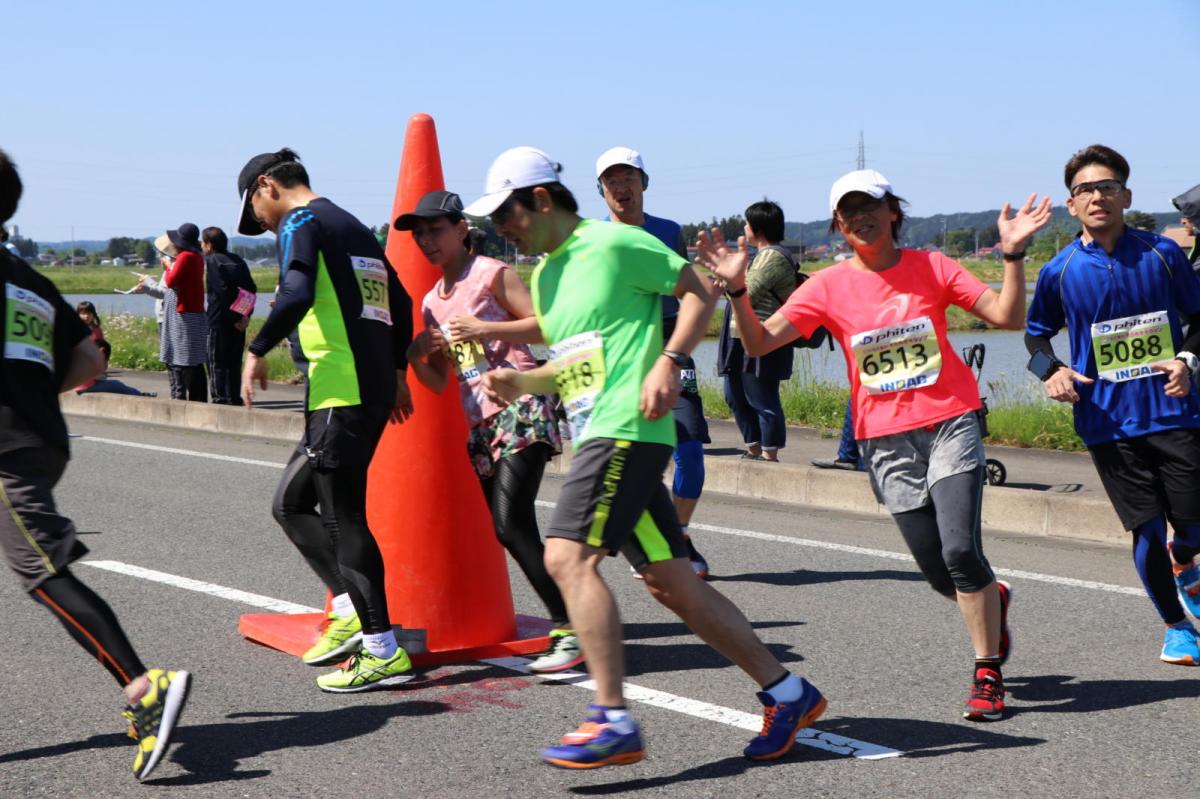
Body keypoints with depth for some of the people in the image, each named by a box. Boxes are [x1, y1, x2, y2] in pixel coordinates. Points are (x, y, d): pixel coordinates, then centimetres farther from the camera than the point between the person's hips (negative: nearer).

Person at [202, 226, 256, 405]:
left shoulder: (211, 261, -8)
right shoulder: (238, 261, 12)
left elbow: (223, 291, -17)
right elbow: (252, 289, 9)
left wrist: (234, 318, -14)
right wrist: (246, 314, 4)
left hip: (219, 320, -6)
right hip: (239, 321, 7)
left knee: (217, 363, -1)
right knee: (234, 362, 12)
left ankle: (220, 398, -5)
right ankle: (234, 398, 13)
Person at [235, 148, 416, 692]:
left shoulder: (302, 223, -4)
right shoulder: (355, 228, 22)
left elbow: (296, 295, -22)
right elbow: (400, 304, 25)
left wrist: (256, 352, -11)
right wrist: (396, 372, 31)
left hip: (339, 390, -9)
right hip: (375, 389, 9)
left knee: (343, 517, -5)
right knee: (291, 503, 17)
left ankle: (384, 652, -4)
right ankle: (351, 609, 11)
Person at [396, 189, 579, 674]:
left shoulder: (490, 274, -1)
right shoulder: (431, 302, 19)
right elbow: (439, 382, 21)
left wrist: (484, 329, -16)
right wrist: (414, 356, 1)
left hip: (521, 411, -9)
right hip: (481, 423, 9)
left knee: (511, 522, -20)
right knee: (509, 529, 6)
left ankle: (569, 630, -19)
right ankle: (568, 623, 14)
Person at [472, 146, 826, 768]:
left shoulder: (612, 242, -5)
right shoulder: (543, 275, 20)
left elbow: (699, 294, -3)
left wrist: (668, 363, -15)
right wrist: (518, 382, 10)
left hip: (627, 429, -9)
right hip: (596, 436, 9)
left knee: (568, 556, -20)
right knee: (669, 581, 8)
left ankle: (613, 722, -20)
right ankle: (786, 693, 16)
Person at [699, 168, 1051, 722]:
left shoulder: (931, 266, 2)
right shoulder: (829, 286, 1)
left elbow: (1008, 316, -2)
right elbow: (760, 343, -5)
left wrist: (1012, 255, -15)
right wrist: (736, 288, -20)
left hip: (950, 424, -1)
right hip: (885, 439, 1)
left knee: (960, 552, -18)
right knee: (941, 576, 2)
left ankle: (987, 674, 0)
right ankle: (993, 600, 39)